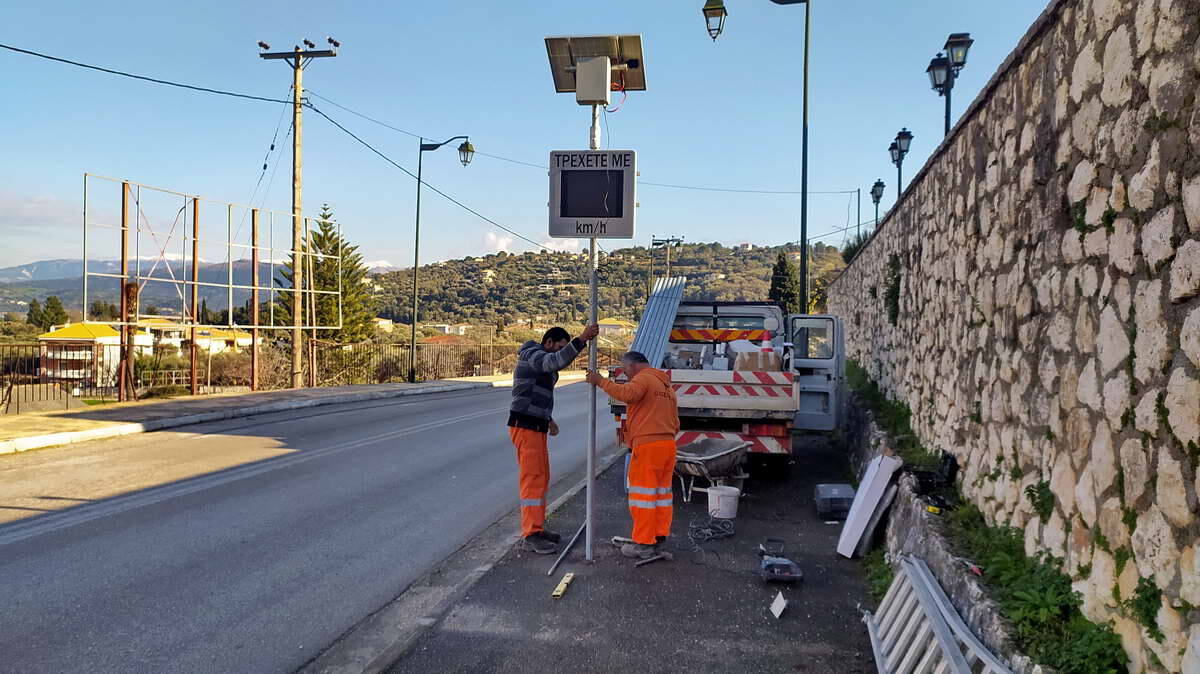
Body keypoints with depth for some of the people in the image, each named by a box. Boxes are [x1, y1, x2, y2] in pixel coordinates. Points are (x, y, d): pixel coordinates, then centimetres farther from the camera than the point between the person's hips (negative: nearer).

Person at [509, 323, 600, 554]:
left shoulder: (544, 366, 20)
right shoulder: (532, 355, -12)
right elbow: (558, 362, -33)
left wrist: (548, 419, 22)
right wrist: (581, 339, -39)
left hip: (536, 427, 10)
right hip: (525, 427, -10)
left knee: (541, 478, 12)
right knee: (533, 479, -10)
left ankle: (534, 528, 19)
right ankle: (531, 535, -8)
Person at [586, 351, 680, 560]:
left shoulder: (644, 378, -7)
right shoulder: (667, 385, 23)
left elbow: (627, 393, -29)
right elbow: (675, 423, 25)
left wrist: (601, 382, -22)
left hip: (647, 445, -9)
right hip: (668, 444, 9)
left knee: (642, 495, -3)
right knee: (661, 493, 13)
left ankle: (643, 544, -1)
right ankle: (659, 538, 18)